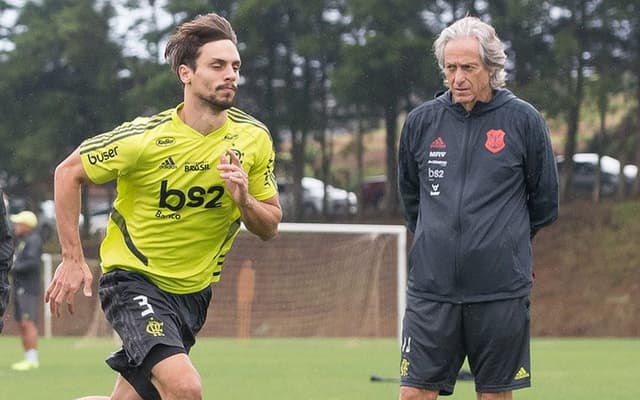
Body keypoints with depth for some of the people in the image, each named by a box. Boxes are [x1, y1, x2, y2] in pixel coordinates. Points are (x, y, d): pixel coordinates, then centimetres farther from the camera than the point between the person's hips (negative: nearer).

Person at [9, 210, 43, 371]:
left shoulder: (33, 240, -11)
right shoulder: (22, 240, 19)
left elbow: (32, 263, -23)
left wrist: (13, 268, -17)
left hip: (29, 289, -10)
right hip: (20, 289, 10)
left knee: (28, 323, -14)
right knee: (21, 325, 8)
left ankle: (32, 360, -16)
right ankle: (28, 359, 10)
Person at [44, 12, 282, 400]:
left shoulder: (254, 138, -5)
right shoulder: (145, 137, -18)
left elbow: (270, 227, 3)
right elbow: (68, 173, -5)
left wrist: (244, 201, -20)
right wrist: (73, 259, -8)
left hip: (194, 291, 6)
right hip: (133, 278, -5)